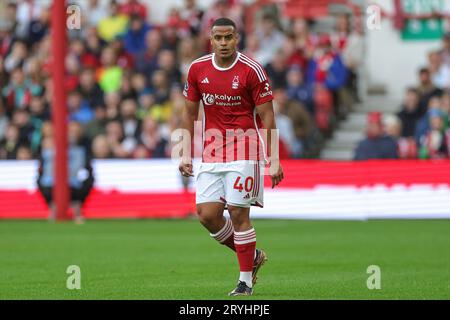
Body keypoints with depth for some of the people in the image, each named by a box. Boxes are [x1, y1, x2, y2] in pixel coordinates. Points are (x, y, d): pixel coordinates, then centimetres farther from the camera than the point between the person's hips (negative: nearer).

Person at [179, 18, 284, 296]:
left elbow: (267, 116, -6)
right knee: (207, 215, -3)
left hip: (244, 151, -4)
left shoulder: (251, 70, -8)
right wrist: (186, 153, 8)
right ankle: (252, 256, 20)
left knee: (238, 213, -8)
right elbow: (190, 113, 14)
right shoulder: (198, 69, 4)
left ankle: (246, 281, 5)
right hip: (211, 154, 5)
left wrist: (274, 160, -10)